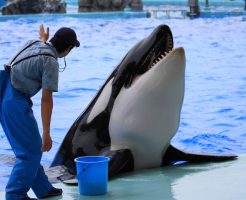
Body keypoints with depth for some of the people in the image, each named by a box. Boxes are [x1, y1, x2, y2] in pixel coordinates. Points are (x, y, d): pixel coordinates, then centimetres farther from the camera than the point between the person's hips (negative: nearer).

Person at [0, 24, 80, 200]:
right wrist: (46, 134, -15)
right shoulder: (51, 62, -14)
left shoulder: (33, 43, 8)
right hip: (15, 101, -9)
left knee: (29, 146, 16)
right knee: (31, 150, -1)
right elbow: (46, 99, -17)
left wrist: (43, 39, 59)